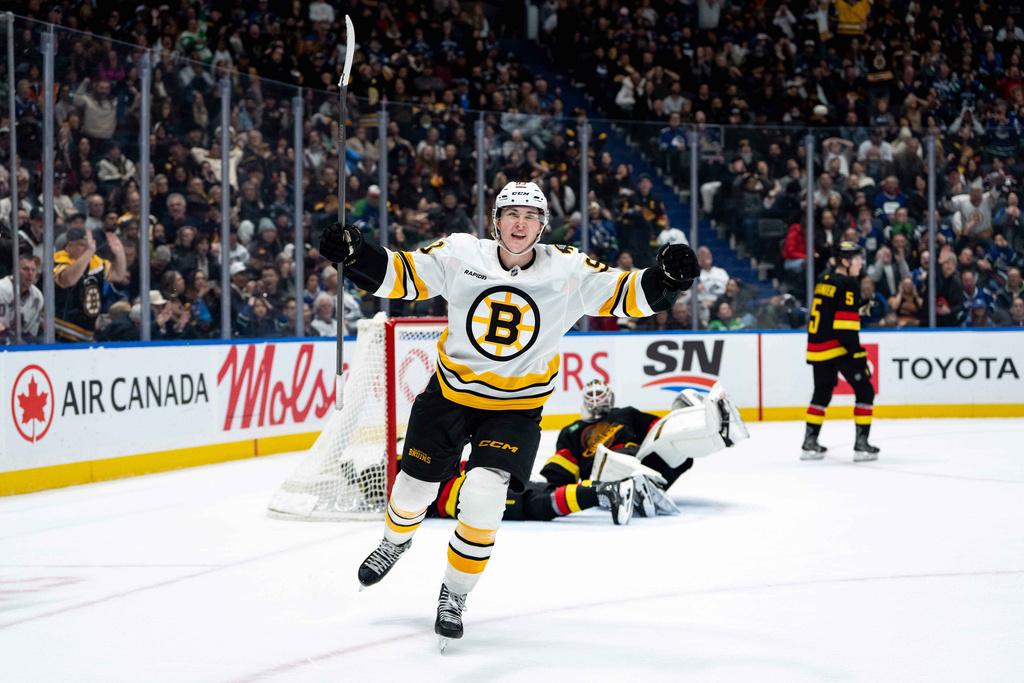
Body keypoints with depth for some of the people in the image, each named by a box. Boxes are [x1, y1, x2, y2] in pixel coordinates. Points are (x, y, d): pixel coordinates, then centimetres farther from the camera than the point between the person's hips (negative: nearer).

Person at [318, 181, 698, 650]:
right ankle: (395, 541, 50)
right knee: (414, 486, 13)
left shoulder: (569, 272, -13)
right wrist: (355, 254, -25)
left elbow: (626, 295, -14)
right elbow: (399, 275, -8)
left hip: (516, 409, -2)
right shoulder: (460, 256, -13)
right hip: (449, 395, 2)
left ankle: (454, 594, 3)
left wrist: (665, 280, -33)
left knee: (482, 497, -19)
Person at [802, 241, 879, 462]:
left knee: (822, 393, 18)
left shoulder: (823, 281, 13)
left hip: (817, 347, 8)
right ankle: (861, 444, -3)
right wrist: (857, 353, -18)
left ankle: (810, 443, 18)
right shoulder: (848, 284, -12)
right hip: (839, 348, -8)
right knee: (864, 391, 1)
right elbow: (845, 324, -19)